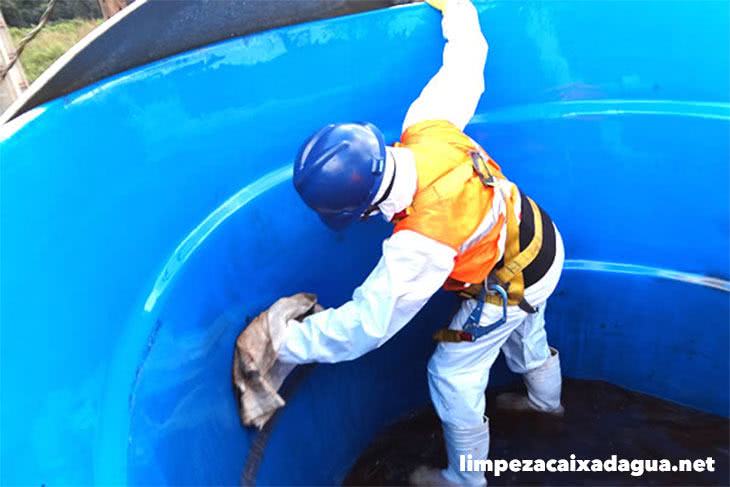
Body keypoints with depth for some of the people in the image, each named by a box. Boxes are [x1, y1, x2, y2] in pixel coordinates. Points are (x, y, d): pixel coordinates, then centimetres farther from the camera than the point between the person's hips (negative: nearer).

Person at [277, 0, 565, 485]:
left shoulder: (421, 246, -41)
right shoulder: (429, 127, -27)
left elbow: (363, 325, -35)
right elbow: (466, 63, -10)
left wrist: (283, 343, -26)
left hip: (511, 284, -8)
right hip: (538, 239, 8)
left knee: (453, 376, 10)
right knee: (525, 330, 35)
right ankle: (546, 398, 66)